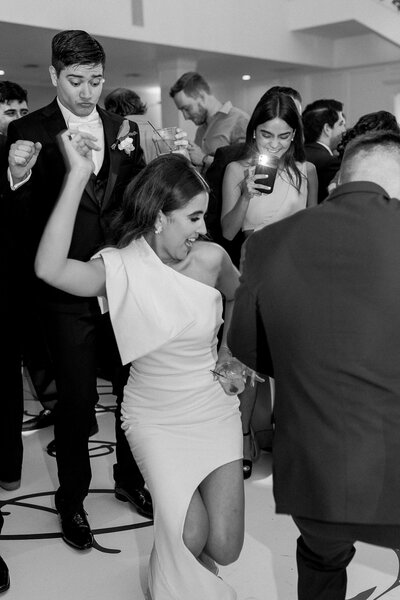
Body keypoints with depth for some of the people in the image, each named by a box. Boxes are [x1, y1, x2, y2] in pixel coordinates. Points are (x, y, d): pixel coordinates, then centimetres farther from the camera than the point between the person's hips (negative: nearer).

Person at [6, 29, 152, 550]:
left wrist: (135, 155, -14)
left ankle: (130, 477, 39)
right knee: (76, 400, 8)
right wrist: (18, 176, -28)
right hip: (68, 289, -3)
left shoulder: (123, 128, 5)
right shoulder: (29, 131, -5)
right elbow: (23, 219, -9)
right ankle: (72, 499, 30)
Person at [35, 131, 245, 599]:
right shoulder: (120, 268, -15)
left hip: (213, 410, 2)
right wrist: (78, 177, -35)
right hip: (154, 417, -2)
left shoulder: (210, 257, -8)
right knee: (189, 537, -14)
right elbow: (50, 269, -36)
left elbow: (238, 295, 16)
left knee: (223, 548, -3)